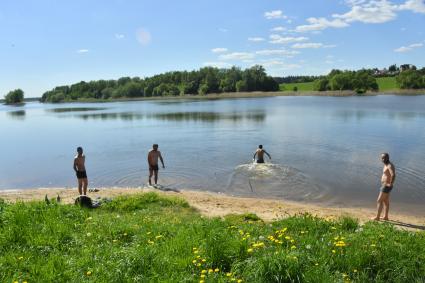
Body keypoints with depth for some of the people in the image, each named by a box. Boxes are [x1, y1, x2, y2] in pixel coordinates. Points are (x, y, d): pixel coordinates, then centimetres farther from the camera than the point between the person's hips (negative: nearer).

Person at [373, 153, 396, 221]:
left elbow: (393, 175, -39)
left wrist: (391, 184, -27)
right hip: (385, 186, 11)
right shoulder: (386, 165, 12)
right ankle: (385, 217, 28)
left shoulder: (390, 166, -21)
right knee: (385, 201, 18)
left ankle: (377, 217, -1)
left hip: (386, 186, -11)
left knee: (379, 201, -6)